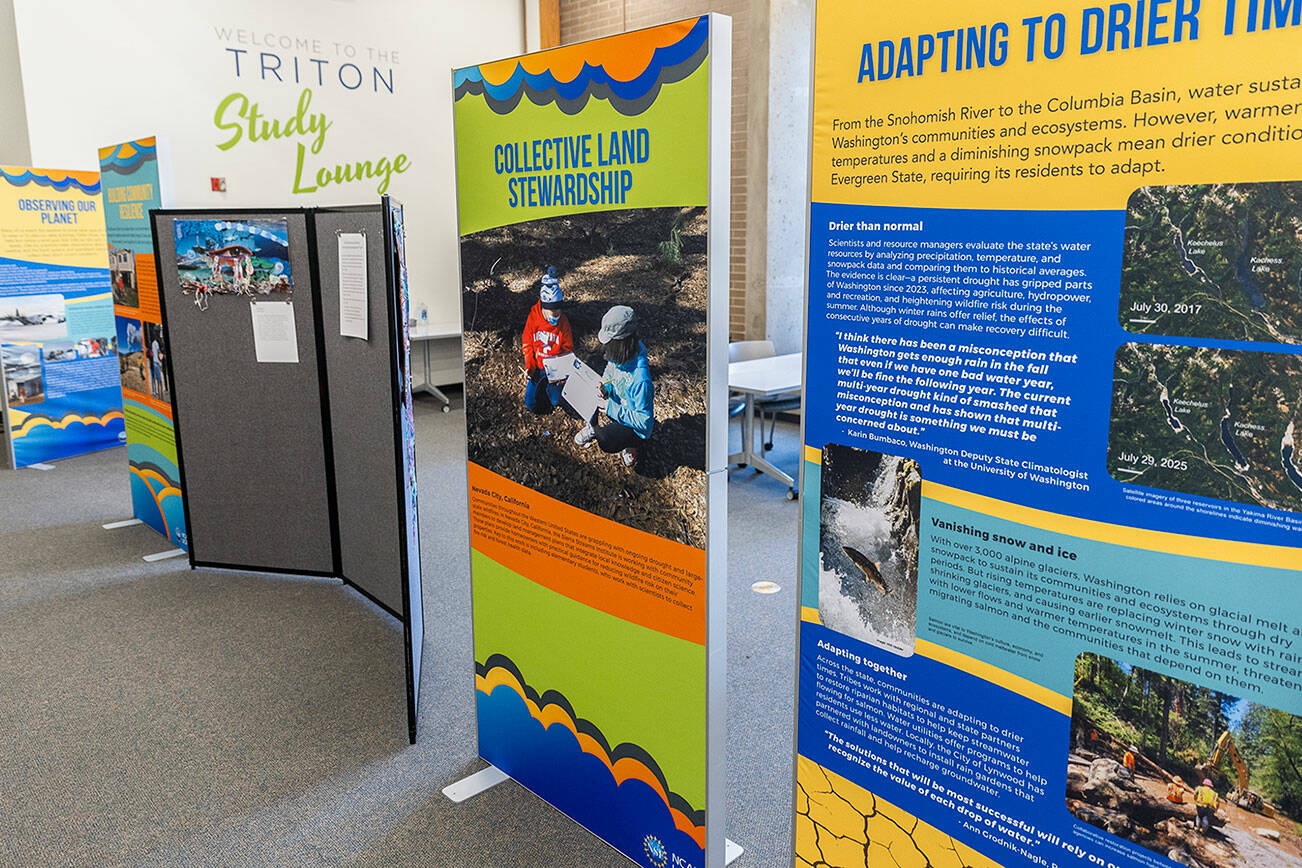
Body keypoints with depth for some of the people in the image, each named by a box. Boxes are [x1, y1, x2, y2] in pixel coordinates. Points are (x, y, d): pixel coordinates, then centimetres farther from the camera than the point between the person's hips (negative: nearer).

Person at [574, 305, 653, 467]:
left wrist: (610, 408, -27)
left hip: (638, 427, -8)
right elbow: (609, 378, 9)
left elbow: (644, 421, -31)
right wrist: (605, 389, -15)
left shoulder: (641, 379, -38)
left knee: (606, 443, -32)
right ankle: (592, 427, 20)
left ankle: (629, 442, 3)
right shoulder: (618, 355, -14)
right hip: (617, 405, 8)